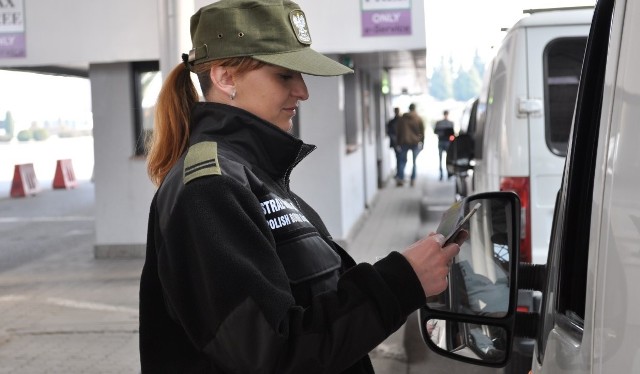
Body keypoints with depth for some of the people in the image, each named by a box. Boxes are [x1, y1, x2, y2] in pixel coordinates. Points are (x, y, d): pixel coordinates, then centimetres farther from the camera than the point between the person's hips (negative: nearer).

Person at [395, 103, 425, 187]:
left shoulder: (402, 118, 4)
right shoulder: (419, 119, 0)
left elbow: (399, 132, 6)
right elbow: (422, 132, 1)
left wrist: (399, 143, 11)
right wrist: (422, 143, 9)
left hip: (404, 142, 1)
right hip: (415, 143, -1)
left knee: (402, 161, 8)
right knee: (415, 162, 6)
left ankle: (400, 178, -8)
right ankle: (413, 180, 1)